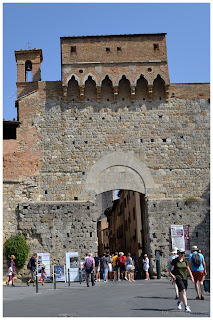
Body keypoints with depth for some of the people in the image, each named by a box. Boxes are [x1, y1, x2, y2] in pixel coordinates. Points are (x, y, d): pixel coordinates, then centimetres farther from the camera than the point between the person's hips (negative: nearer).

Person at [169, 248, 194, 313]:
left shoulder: (185, 261, 6)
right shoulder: (175, 260, -5)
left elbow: (188, 269, 8)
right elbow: (169, 268, 4)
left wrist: (191, 277, -3)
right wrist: (171, 274, -11)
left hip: (184, 278, 5)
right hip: (178, 278, -5)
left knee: (182, 293, 14)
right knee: (183, 291, -20)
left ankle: (179, 302, 46)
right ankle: (186, 307, -21)